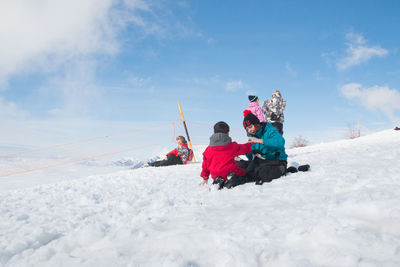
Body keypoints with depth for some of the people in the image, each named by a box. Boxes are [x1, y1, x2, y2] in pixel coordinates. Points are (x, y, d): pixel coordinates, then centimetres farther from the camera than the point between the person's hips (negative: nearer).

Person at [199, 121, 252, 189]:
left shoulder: (208, 149, 7)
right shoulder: (233, 146, 1)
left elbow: (205, 165, 16)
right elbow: (245, 148, 19)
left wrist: (205, 178, 31)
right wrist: (251, 144, 42)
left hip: (216, 177, 3)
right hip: (230, 173, -3)